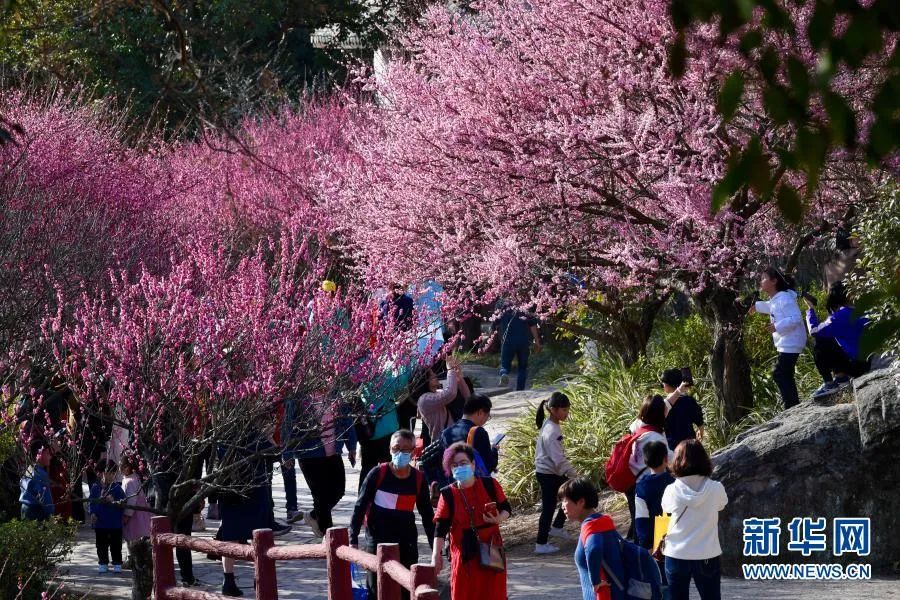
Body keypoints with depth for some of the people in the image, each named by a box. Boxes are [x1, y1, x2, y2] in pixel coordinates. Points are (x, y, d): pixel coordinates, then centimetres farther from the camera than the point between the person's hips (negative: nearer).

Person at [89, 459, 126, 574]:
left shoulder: (117, 488, -4)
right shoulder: (95, 487, 3)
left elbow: (123, 503, -6)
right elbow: (92, 502, 8)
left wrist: (114, 502, -23)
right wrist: (93, 513, -5)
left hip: (115, 523, -2)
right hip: (100, 522, 2)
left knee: (116, 545, 4)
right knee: (101, 545, 9)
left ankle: (117, 564, 13)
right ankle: (103, 563, 20)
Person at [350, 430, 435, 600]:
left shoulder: (418, 479, 1)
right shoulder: (378, 474, -8)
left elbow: (427, 514, 11)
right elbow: (360, 507, -4)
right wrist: (353, 540, -9)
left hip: (407, 542, 3)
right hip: (378, 540, -3)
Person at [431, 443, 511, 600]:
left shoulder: (489, 485, -3)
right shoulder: (448, 494, -4)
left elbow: (506, 509, 7)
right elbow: (441, 528, -4)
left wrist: (498, 519, -16)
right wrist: (436, 554, -14)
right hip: (464, 555, -1)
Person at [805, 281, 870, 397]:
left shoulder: (841, 315, -17)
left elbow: (814, 331, -10)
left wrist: (811, 309, 3)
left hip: (855, 364, -9)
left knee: (819, 343, -4)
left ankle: (829, 384, 1)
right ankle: (841, 376, 15)